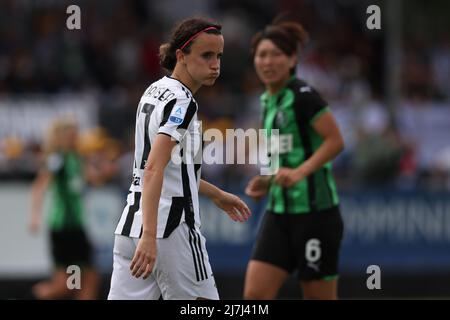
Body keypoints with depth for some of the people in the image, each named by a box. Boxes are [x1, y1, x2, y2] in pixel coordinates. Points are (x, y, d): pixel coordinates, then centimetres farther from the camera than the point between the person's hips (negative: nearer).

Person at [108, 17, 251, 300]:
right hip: (171, 226, -8)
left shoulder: (155, 92, 15)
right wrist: (149, 236, -31)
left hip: (132, 222, 8)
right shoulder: (181, 101, -12)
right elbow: (154, 169, -24)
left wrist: (216, 194, 36)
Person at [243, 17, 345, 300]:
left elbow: (335, 141, -16)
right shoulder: (268, 100, 14)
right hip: (279, 212, 8)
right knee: (255, 295, -4)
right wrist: (267, 182, 8)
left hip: (314, 211, -8)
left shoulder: (302, 95, -11)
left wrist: (299, 172, -26)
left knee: (320, 298, 0)